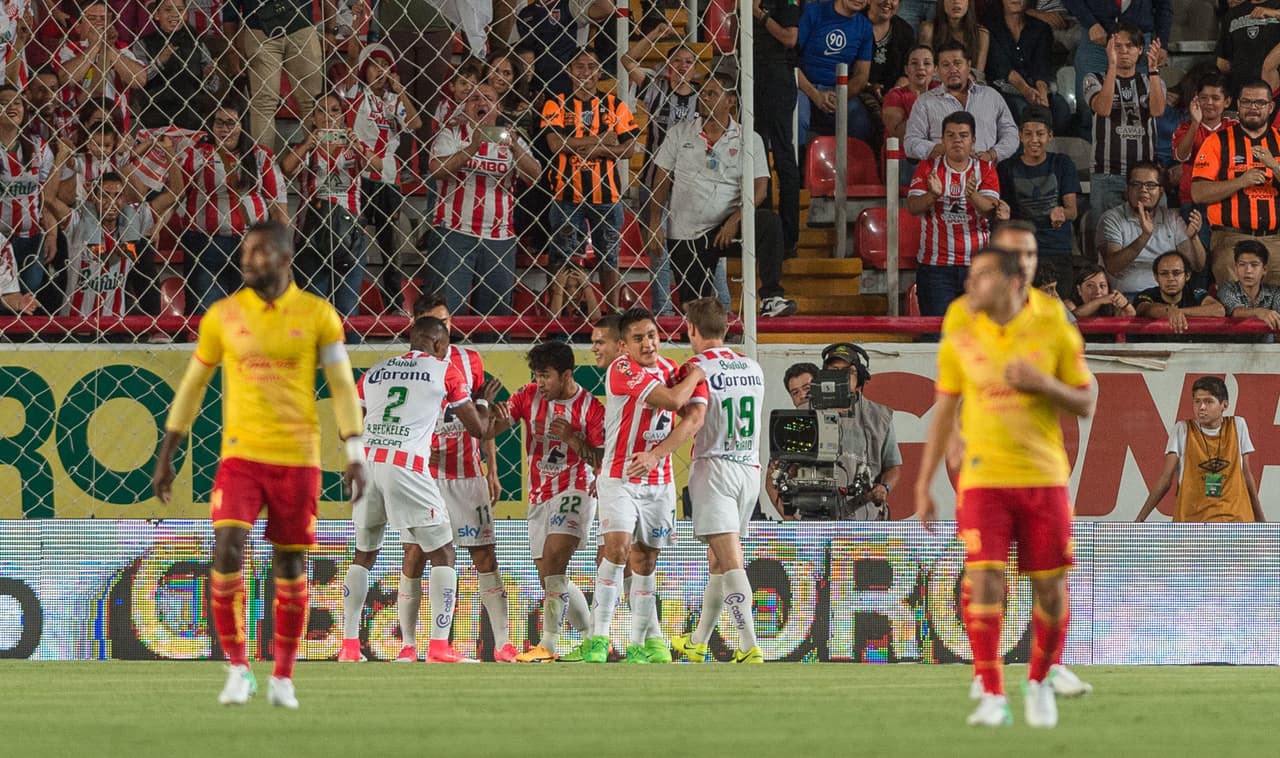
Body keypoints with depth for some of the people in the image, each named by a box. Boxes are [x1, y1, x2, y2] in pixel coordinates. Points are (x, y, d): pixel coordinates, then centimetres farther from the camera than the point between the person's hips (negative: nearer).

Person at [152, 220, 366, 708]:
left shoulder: (317, 315, -1)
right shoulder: (223, 315, 3)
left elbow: (342, 387, 2)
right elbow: (192, 386, 11)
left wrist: (355, 454, -7)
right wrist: (165, 458, 11)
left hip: (298, 458, 0)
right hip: (241, 455, 0)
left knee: (290, 567, 4)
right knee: (227, 553, -16)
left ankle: (283, 678, 16)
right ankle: (238, 667, -4)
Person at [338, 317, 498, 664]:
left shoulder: (374, 372, 22)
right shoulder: (446, 371, 11)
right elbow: (477, 428, 15)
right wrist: (484, 401, 36)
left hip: (366, 464, 4)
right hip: (407, 466, -4)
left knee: (364, 555, 20)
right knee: (442, 553, 7)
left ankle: (349, 645, 14)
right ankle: (439, 646, -4)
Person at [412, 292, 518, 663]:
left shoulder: (470, 360, 7)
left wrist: (492, 472, 9)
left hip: (467, 473, 2)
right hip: (422, 474, -2)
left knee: (484, 555, 0)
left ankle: (503, 643, 0)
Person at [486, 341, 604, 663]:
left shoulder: (590, 407, -9)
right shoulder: (529, 396, 2)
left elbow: (602, 459, -8)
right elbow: (490, 429, -6)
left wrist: (572, 439, -22)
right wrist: (495, 416, -29)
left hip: (575, 490, -6)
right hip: (539, 496, 6)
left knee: (553, 562, -22)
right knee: (550, 579, 8)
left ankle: (549, 644, -24)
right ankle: (592, 637, 22)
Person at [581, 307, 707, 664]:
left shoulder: (669, 369, 8)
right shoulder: (622, 370, -15)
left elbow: (690, 420, 0)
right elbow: (673, 399, -23)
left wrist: (656, 454, -16)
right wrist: (696, 374, -4)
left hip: (659, 482, 6)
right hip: (620, 478, -6)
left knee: (645, 560, 9)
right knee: (618, 546, -21)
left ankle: (642, 643, 15)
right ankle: (598, 638, -22)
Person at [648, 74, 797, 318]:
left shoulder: (749, 140, 0)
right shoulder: (679, 133, 4)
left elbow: (759, 187, -8)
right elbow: (661, 181, 6)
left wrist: (735, 220, -23)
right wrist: (655, 225, -3)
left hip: (726, 227, -1)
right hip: (686, 234, 1)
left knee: (769, 222, -32)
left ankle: (771, 298, -31)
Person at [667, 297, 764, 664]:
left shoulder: (699, 365, -7)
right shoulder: (752, 368, 14)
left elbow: (696, 417, -21)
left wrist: (655, 453, -24)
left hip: (715, 467, -7)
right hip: (750, 469, 7)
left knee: (731, 562, -14)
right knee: (718, 563, 16)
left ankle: (750, 648, -25)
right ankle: (696, 644, 27)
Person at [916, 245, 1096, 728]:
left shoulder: (1054, 329, -2)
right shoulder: (960, 333, 2)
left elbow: (1085, 405, 3)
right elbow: (944, 410, 10)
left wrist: (1044, 383, -17)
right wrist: (924, 482, 9)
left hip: (1044, 478, 0)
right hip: (983, 479, 0)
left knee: (1050, 588, 2)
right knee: (984, 582, -14)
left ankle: (1039, 683, 25)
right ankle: (992, 697, -8)